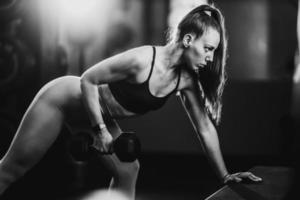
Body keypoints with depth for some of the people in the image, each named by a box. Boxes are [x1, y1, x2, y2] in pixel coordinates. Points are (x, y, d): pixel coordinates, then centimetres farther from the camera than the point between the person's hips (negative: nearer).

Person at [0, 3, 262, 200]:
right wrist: (100, 130, -25)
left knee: (128, 170, 1)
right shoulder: (143, 60, -34)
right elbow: (88, 80, -25)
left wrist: (225, 175, -1)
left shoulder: (187, 80, -12)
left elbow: (205, 127, -3)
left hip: (98, 115, 8)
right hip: (63, 99, -7)